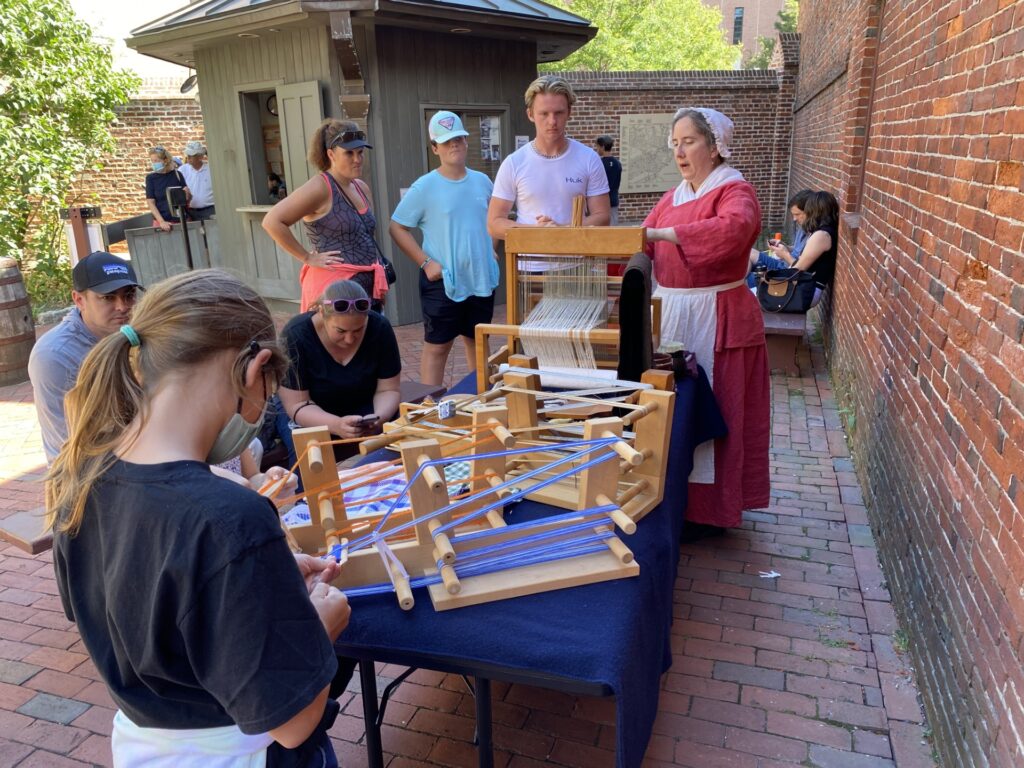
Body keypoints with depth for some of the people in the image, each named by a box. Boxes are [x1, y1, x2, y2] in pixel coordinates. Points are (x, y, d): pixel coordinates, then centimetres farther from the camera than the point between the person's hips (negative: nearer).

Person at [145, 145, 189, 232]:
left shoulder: (177, 174, 2)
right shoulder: (151, 178, 1)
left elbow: (186, 198, 10)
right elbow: (151, 203, -3)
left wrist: (187, 194, -13)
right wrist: (161, 222, -14)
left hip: (179, 220, 1)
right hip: (160, 221, -1)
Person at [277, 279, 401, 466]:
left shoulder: (380, 328, -19)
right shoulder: (295, 336, -26)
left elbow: (388, 390, -11)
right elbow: (297, 405, -23)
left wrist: (378, 418, -34)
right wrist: (337, 426, -43)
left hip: (364, 408, 3)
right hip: (307, 414, -2)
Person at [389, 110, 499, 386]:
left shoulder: (482, 181, 6)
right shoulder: (424, 187, -8)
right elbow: (397, 228, -7)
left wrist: (491, 250, 8)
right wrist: (425, 262, -13)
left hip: (481, 279, 5)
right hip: (442, 282, -5)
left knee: (478, 343, 17)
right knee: (437, 346, 2)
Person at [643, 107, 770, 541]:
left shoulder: (734, 191, -8)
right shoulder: (673, 197, 14)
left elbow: (733, 227, -31)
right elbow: (642, 245, 7)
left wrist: (659, 233, -34)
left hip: (717, 319, -6)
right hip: (672, 313, 7)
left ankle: (711, 510, 15)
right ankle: (679, 497, 24)